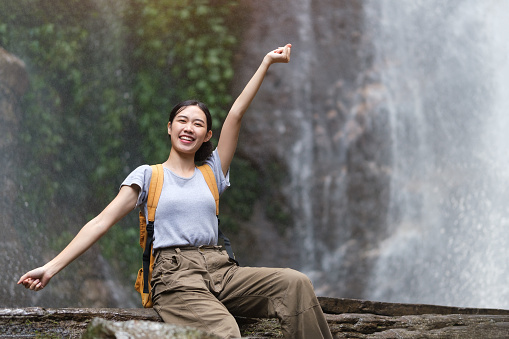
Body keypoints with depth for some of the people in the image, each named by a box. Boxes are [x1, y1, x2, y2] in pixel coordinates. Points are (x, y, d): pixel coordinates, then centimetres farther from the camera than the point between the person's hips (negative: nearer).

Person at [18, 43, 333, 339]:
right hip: (176, 274, -4)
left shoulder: (212, 173, 22)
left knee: (295, 282, -24)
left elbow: (236, 114, 17)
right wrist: (51, 268, -4)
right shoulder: (148, 175, 13)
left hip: (221, 270, 4)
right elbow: (101, 222, 5)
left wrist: (267, 63, 15)